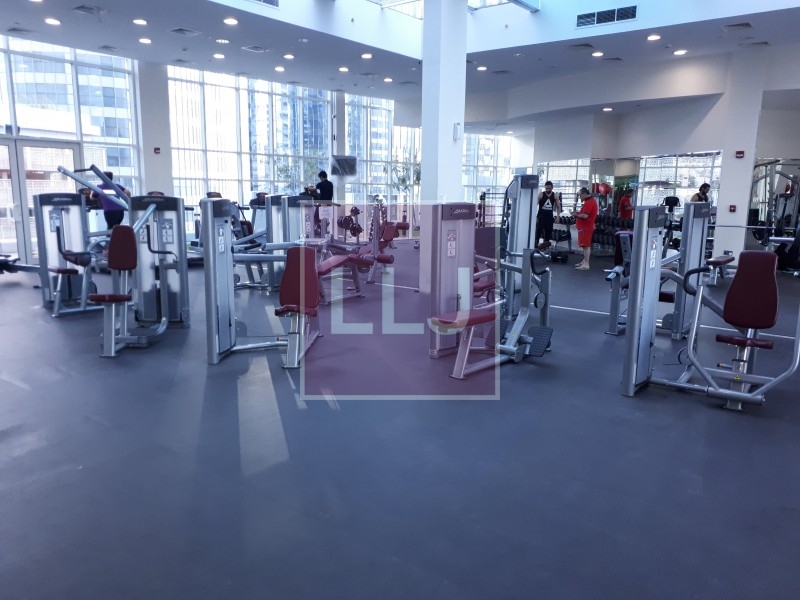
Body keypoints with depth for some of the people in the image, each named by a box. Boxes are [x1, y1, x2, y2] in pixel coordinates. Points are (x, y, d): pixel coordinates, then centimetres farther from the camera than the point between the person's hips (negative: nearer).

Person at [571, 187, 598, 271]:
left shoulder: (589, 202, -20)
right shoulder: (591, 200, 15)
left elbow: (585, 216, -26)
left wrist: (576, 215, -11)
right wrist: (578, 212, 9)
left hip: (585, 228, -11)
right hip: (585, 227, 11)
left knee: (586, 246, -8)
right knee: (586, 245, 16)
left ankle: (586, 264, -7)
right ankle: (584, 261, 24)